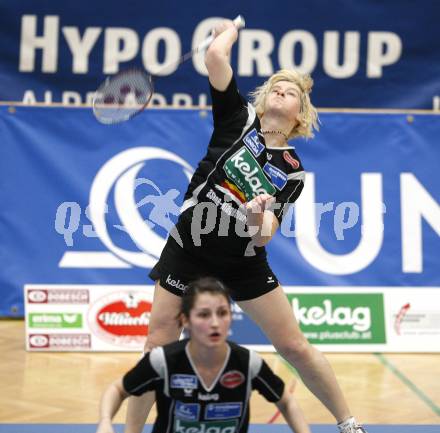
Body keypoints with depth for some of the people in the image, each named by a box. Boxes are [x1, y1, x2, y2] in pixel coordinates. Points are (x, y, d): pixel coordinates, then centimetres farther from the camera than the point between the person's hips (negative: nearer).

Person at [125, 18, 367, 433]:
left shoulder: (291, 169, -3)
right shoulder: (240, 118, -4)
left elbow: (263, 236, -13)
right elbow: (214, 56, -14)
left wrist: (258, 218, -34)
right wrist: (230, 30, 4)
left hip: (244, 263, 1)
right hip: (188, 253, 0)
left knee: (295, 347, 3)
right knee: (157, 348, -2)